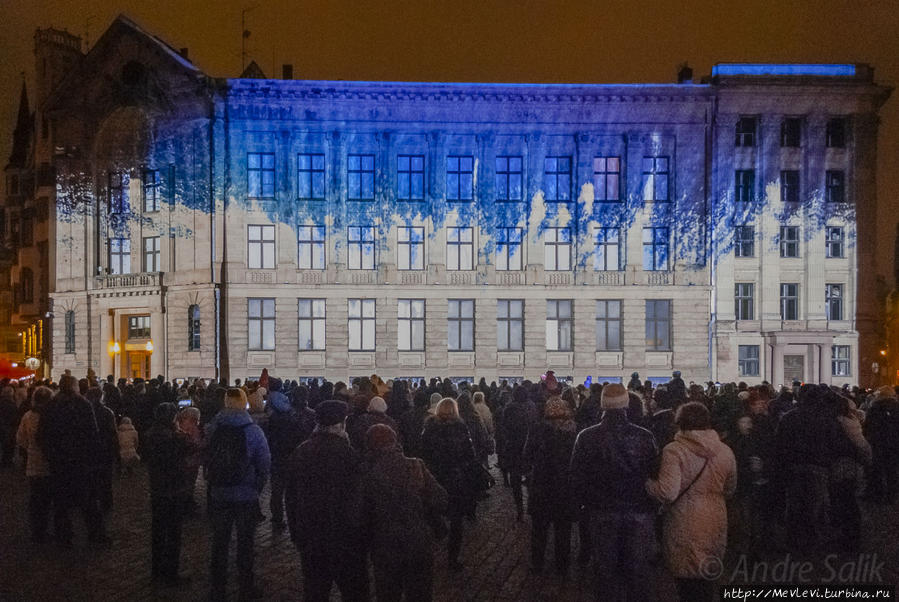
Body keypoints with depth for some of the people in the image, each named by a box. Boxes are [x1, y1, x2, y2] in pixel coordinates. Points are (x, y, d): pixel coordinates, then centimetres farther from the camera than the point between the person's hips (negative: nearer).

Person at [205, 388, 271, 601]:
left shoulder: (212, 428, -6)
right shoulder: (253, 430, -14)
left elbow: (204, 458, 2)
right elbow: (265, 463, -10)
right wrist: (257, 486, 3)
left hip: (219, 494, 2)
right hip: (247, 495, -2)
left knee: (219, 542, 15)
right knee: (245, 543, 10)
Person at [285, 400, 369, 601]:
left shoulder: (299, 452, 3)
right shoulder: (346, 453, -17)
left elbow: (291, 498, 11)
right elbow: (355, 499, -17)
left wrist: (296, 533, 18)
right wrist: (359, 535, -8)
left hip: (309, 537, 6)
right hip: (343, 537, -5)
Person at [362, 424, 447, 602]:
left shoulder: (368, 477, -13)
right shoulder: (416, 467, -11)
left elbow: (365, 519, -5)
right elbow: (439, 502, -9)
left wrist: (370, 539, 13)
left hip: (386, 550, -1)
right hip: (420, 545, 1)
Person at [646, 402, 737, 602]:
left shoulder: (674, 450, -14)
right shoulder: (725, 451, 1)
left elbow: (667, 493, -21)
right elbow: (729, 490, 15)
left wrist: (646, 482, -5)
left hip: (685, 527, -4)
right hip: (716, 524, 5)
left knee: (687, 581, 9)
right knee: (707, 578, 19)